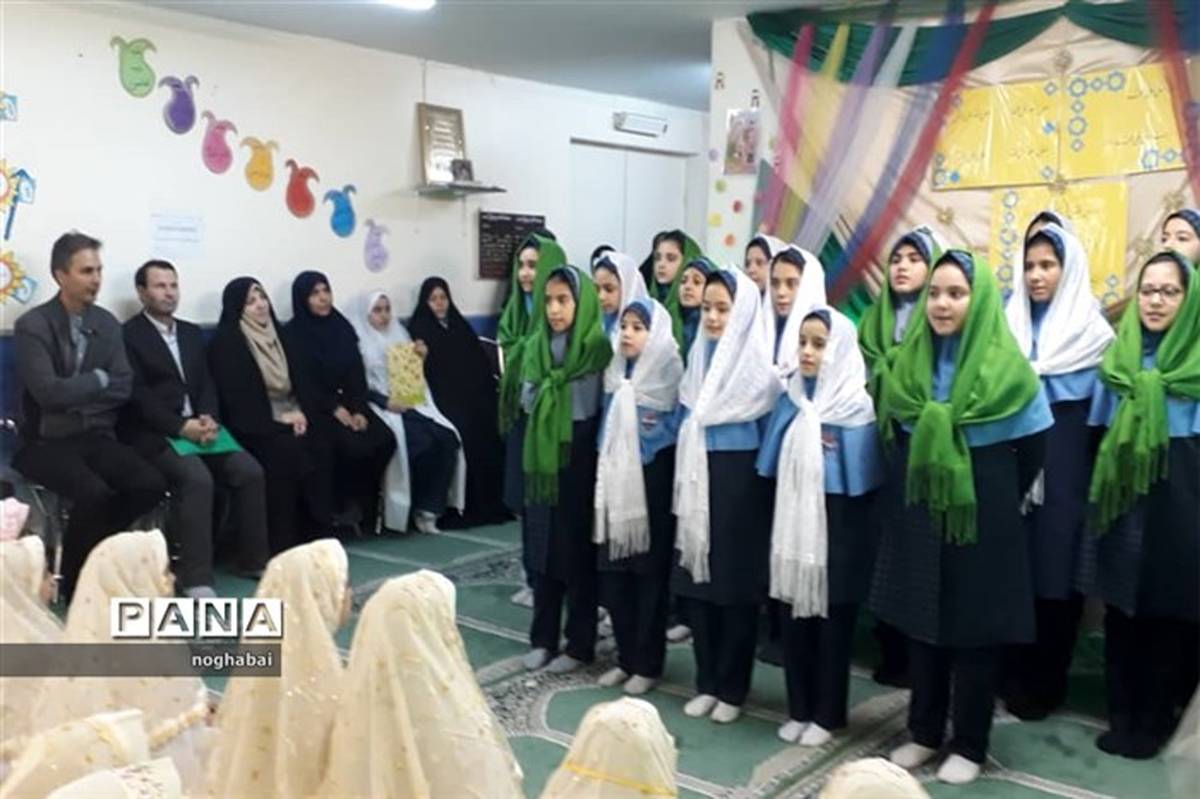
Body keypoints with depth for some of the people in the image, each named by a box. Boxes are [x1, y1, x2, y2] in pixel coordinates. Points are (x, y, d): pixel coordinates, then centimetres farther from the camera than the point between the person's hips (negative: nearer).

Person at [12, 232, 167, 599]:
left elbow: (124, 388, 1)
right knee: (95, 493, -31)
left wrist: (77, 397, -13)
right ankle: (74, 580, -6)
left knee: (151, 484, -20)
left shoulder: (107, 323, 6)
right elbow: (49, 393, -21)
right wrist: (98, 378, -8)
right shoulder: (32, 326, -11)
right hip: (47, 441, -5)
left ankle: (92, 548, 5)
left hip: (96, 435, 5)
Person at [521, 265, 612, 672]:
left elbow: (593, 408, -10)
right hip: (541, 457, 5)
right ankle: (543, 638, 21)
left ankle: (580, 644, 14)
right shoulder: (536, 345, 7)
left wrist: (549, 398, -3)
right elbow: (528, 401, 11)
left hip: (578, 460, -5)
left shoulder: (598, 348, -10)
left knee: (578, 552, 3)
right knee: (542, 548, 9)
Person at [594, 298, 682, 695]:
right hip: (615, 483, 6)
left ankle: (648, 664, 13)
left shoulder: (669, 374, -9)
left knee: (649, 574, 2)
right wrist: (604, 478, 13)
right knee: (614, 573, 8)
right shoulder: (614, 374, 9)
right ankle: (626, 658, 21)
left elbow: (680, 431, -8)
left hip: (652, 484, -6)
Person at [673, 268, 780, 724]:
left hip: (739, 481, -6)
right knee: (696, 581, 9)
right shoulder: (700, 354, 9)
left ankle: (732, 689, 17)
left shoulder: (758, 359, -9)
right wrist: (686, 478, 11)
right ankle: (707, 683, 23)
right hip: (698, 480, 6)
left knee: (735, 584, 4)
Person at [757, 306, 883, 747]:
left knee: (832, 622, 8)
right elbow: (773, 470, 10)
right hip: (792, 526, 5)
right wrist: (781, 522, 6)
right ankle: (798, 710, 25)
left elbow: (863, 484, -7)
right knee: (794, 619, 11)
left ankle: (827, 715, 21)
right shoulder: (789, 400, 4)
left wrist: (851, 531, -7)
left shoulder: (855, 407, -10)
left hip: (837, 529, -4)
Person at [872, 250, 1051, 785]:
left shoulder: (1006, 367, -11)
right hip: (917, 511, 4)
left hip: (982, 516, -4)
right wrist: (913, 487, 9)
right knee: (920, 622, 11)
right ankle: (924, 732, 26)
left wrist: (997, 495, 3)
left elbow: (1032, 447, -3)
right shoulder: (909, 360, 2)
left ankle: (969, 745, 19)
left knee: (975, 628, 5)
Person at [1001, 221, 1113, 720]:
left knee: (1054, 571, 1)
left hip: (1063, 471, -3)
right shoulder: (1009, 321, 11)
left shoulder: (1091, 330, 0)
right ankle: (1013, 674, 17)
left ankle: (1045, 682, 13)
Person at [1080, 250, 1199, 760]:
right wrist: (1096, 494, 12)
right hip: (1121, 502, 3)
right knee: (1120, 612, 6)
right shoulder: (1117, 357, 8)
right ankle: (1121, 717, 19)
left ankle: (1153, 721, 17)